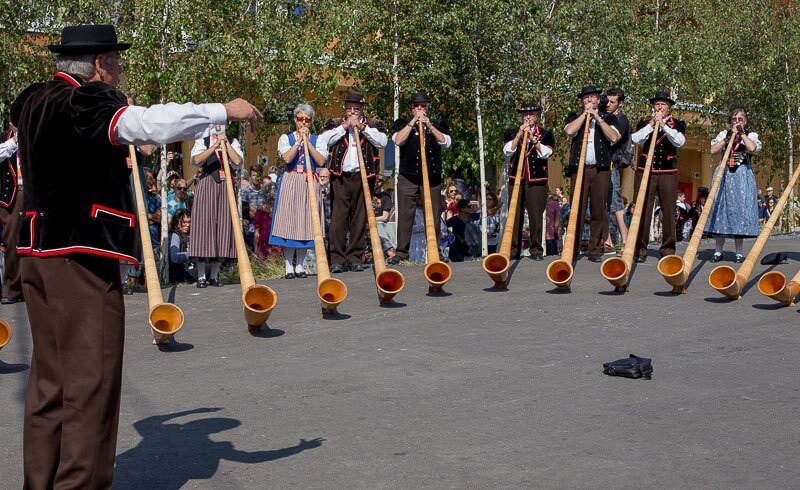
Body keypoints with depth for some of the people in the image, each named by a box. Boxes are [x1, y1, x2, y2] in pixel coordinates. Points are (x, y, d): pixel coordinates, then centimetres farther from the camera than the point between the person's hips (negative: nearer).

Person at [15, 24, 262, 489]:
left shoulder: (39, 102, 14)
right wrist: (224, 110, -20)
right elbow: (149, 124, -27)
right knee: (91, 381, -4)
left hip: (41, 255, 10)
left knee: (50, 380, 14)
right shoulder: (80, 104, -15)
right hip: (82, 258, -10)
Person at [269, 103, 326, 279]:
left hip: (310, 184, 1)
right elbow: (287, 158, -9)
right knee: (289, 221, -6)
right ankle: (289, 265, -3)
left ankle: (300, 265, 7)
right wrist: (298, 140, -8)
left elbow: (321, 162, -4)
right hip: (290, 183, -1)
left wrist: (308, 142, -7)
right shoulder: (286, 138, 8)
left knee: (306, 222, 0)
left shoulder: (317, 139, 11)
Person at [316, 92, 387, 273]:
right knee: (338, 217, -7)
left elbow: (382, 142, -5)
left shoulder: (374, 124, 14)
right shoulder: (335, 124, 15)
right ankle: (337, 258, -7)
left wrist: (363, 127, -7)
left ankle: (355, 257, 7)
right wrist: (345, 125, -6)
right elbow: (325, 140, -2)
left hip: (363, 176, 1)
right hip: (340, 176, -1)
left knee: (360, 217, 2)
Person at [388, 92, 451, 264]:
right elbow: (398, 140, -7)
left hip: (432, 177, 1)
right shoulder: (402, 124, 12)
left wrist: (429, 124, -7)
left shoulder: (438, 125, 15)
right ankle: (401, 252, -1)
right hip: (407, 178, -1)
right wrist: (413, 121, -7)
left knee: (433, 216, 0)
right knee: (405, 215, -4)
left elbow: (445, 142, -2)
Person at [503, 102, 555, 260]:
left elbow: (545, 153, -4)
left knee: (536, 215, -4)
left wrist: (532, 137, -12)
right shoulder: (511, 133, 13)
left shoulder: (545, 134, 10)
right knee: (515, 214, -2)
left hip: (537, 179, -1)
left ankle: (536, 249, 3)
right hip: (516, 178, 1)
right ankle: (513, 249, 3)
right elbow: (507, 151, -1)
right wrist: (519, 135, -8)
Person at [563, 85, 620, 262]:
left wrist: (597, 118, -4)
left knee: (598, 211, -1)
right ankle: (572, 248, -5)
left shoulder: (608, 118, 15)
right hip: (579, 168, 0)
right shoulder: (575, 117, 16)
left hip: (601, 170, 0)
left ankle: (595, 249, 4)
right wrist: (585, 113, -1)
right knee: (577, 210, -7)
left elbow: (614, 137, -3)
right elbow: (569, 131, -6)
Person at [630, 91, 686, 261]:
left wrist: (663, 125, -12)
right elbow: (635, 139, -4)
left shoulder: (678, 124, 11)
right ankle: (640, 249, 1)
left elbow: (679, 141, -8)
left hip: (668, 172, 0)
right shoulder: (644, 123, 13)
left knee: (668, 211, 0)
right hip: (645, 171, 0)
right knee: (643, 211, -4)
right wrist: (651, 124, -8)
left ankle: (668, 250, 7)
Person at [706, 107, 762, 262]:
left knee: (739, 208, -5)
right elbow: (713, 150, -2)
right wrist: (729, 136, -6)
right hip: (724, 174, 2)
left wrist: (742, 133, -5)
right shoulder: (723, 134, 13)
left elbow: (752, 148, -13)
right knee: (721, 208, -2)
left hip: (742, 176, -2)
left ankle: (739, 252, 0)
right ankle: (718, 251, 1)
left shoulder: (751, 135, 8)